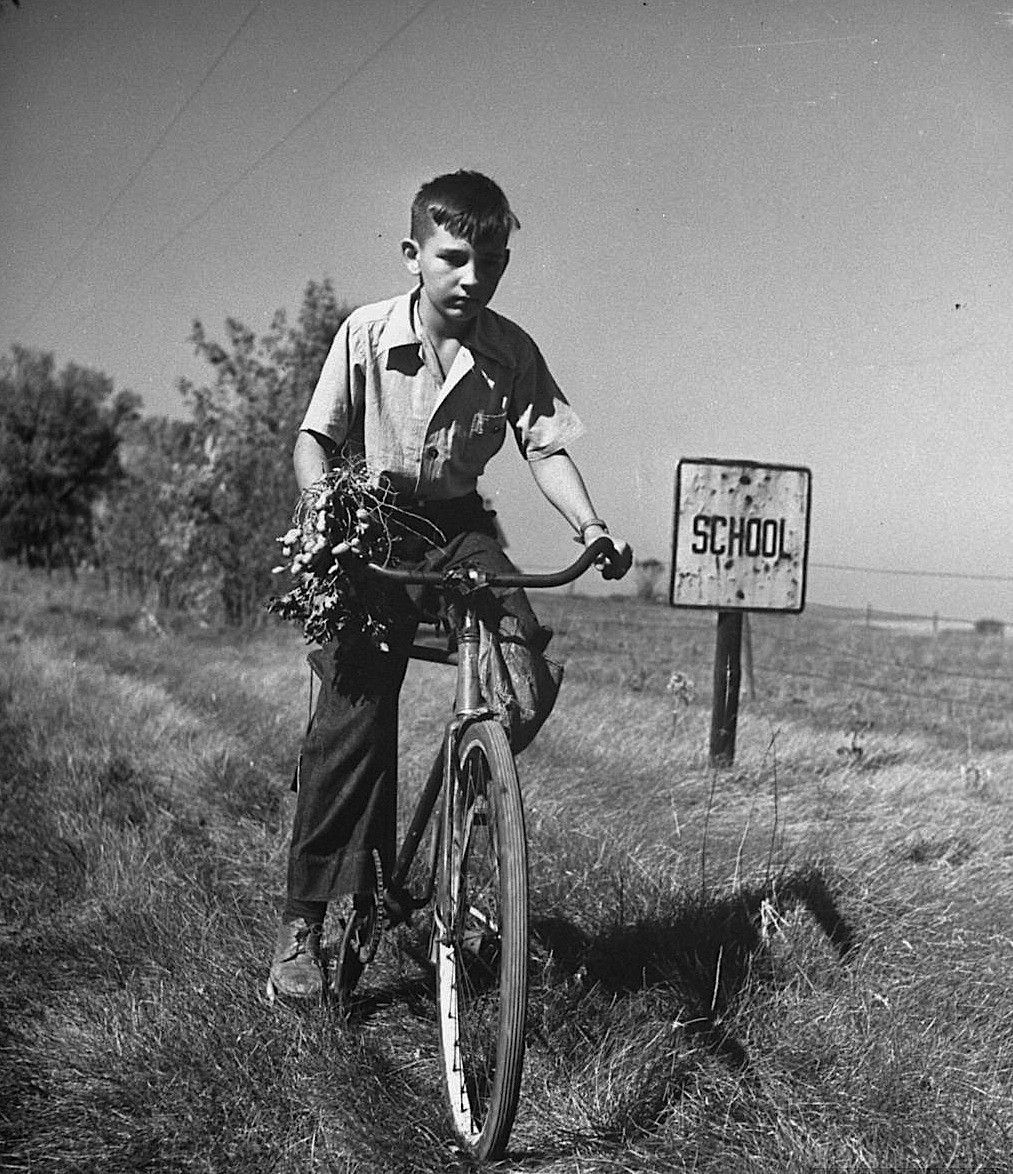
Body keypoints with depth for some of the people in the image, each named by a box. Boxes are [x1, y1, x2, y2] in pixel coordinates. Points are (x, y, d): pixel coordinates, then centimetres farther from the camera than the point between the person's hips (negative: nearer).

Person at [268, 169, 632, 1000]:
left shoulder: (512, 352, -5)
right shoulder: (367, 334, -9)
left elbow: (545, 446, -8)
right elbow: (316, 438, -6)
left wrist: (590, 526, -25)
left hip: (460, 524, 2)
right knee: (356, 707, -14)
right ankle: (305, 920, -6)